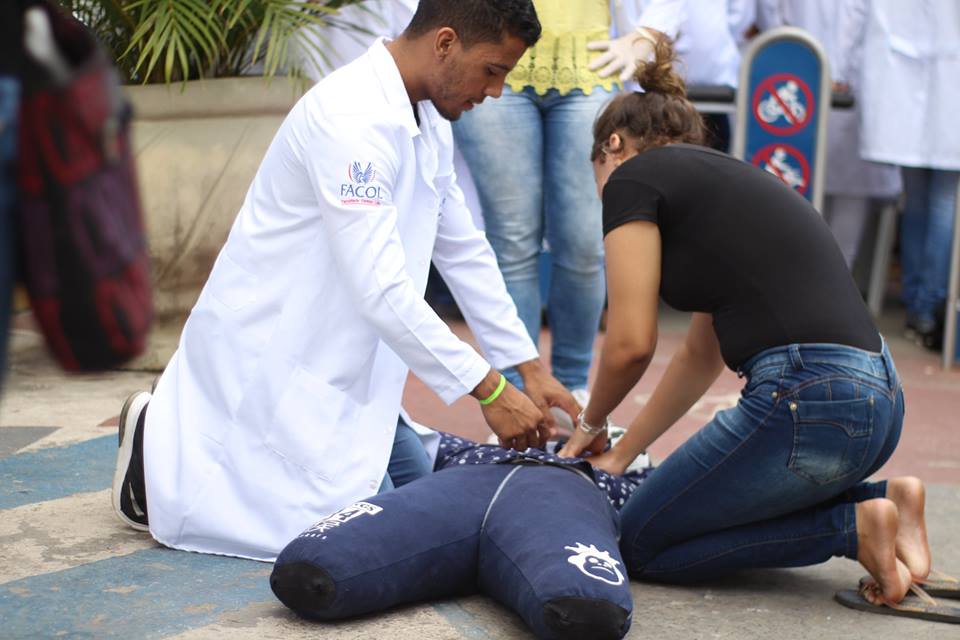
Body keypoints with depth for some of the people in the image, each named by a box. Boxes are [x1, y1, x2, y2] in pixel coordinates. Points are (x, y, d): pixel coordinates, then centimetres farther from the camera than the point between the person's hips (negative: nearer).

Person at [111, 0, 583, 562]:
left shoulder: (430, 122, 5)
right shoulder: (352, 119, -26)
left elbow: (465, 253, 12)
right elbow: (381, 289, -30)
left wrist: (532, 370, 7)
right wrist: (490, 391, -25)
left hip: (336, 356, 10)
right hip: (272, 352, -10)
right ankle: (164, 461, 2)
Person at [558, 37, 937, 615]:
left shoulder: (634, 175, 2)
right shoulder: (724, 182, 26)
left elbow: (632, 343, -2)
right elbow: (701, 357, 30)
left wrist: (592, 422, 18)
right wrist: (619, 455, 31)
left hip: (806, 402, -9)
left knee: (641, 545, 10)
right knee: (696, 511, 27)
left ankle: (854, 527, -1)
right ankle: (879, 498, 11)